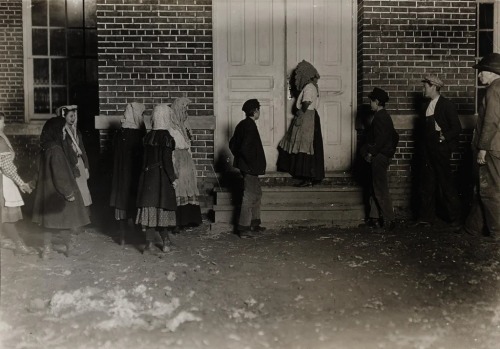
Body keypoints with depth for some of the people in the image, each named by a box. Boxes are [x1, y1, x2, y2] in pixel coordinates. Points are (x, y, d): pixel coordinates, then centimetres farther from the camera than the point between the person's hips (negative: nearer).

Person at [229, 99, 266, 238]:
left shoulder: (242, 124, 10)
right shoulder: (250, 126, -19)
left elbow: (232, 144, 17)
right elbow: (246, 148, -27)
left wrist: (239, 157, 19)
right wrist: (252, 164, -18)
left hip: (245, 165, 10)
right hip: (250, 168, -10)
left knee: (257, 192, 20)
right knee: (249, 196, -5)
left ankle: (254, 223, 28)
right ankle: (243, 228, -1)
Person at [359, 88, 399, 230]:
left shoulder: (380, 117, -15)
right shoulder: (384, 116, 16)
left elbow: (381, 138, -24)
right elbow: (395, 136, 22)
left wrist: (370, 153, -17)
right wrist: (390, 151, 23)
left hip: (379, 157, -10)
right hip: (383, 156, 10)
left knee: (381, 190, -7)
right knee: (375, 189, 13)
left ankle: (389, 220, -6)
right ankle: (374, 218, 17)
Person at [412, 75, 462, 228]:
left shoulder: (447, 105, -7)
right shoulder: (427, 105, 14)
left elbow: (457, 128, -11)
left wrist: (444, 136, -24)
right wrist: (423, 149, 8)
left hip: (440, 149, -7)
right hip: (428, 150, 7)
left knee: (446, 184, -2)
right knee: (427, 185, 8)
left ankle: (455, 218, 8)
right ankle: (426, 218, 14)